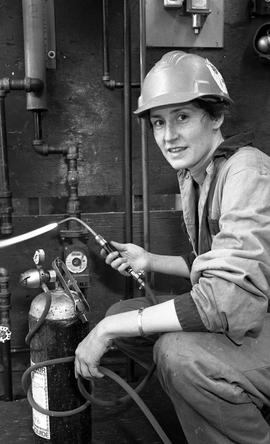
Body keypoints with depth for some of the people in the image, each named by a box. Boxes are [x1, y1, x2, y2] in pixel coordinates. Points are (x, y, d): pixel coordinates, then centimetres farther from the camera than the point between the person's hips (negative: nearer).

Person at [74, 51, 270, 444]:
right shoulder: (192, 176, 7)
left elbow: (229, 299, -31)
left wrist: (108, 329, -26)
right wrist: (151, 261, 3)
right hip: (234, 322, 9)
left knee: (179, 350, -32)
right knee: (121, 314, 2)